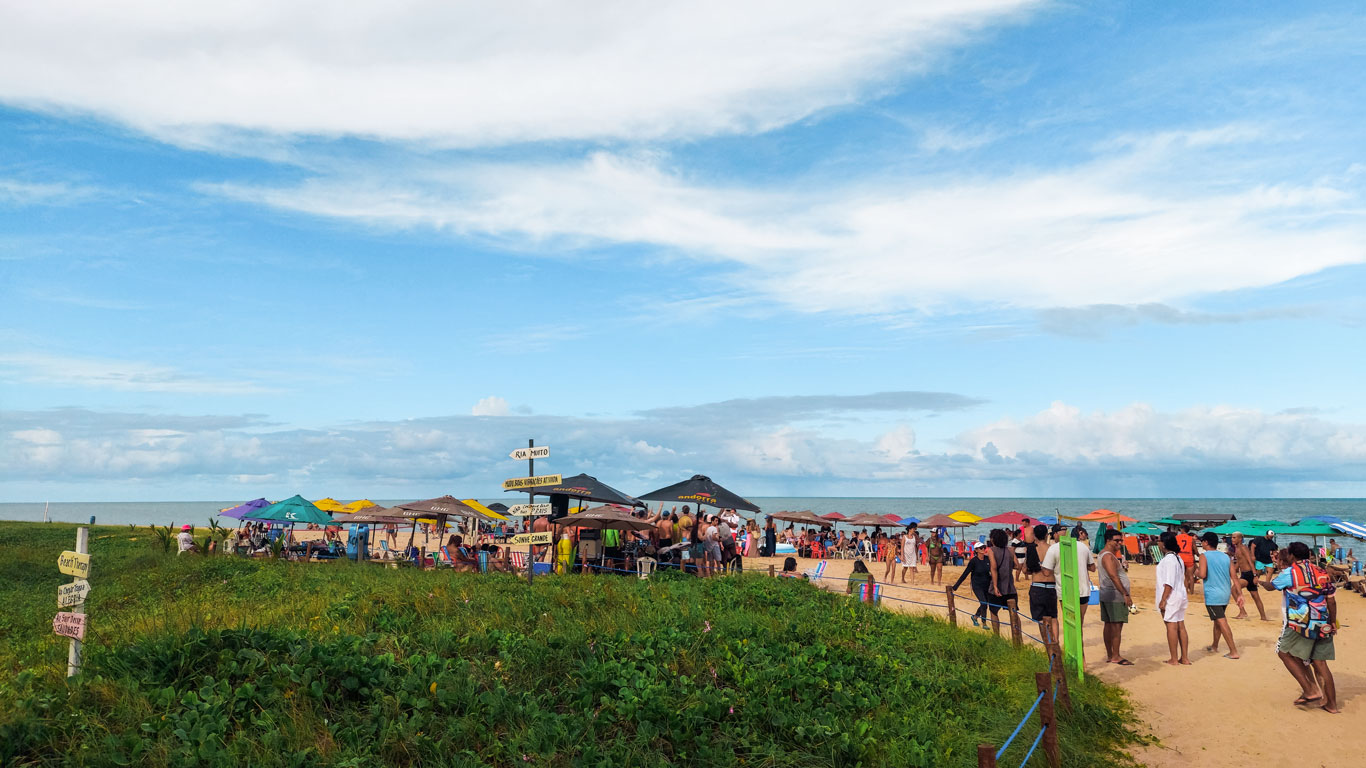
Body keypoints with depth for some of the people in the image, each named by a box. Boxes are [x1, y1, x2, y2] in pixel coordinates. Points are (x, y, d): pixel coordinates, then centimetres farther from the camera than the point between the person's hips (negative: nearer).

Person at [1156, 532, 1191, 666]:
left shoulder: (1168, 559, -18)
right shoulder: (1178, 558, 12)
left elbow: (1169, 583, -21)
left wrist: (1163, 600, -18)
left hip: (1171, 598, -9)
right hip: (1180, 596, 9)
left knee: (1171, 627, -2)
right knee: (1180, 626, 11)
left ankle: (1174, 659, 4)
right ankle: (1185, 658, 16)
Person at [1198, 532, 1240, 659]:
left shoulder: (1205, 556, -9)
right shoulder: (1226, 557, 8)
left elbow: (1202, 575, -22)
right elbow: (1234, 578, 5)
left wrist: (1197, 574, 1)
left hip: (1212, 595, -7)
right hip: (1225, 594, 7)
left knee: (1222, 622, -6)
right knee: (1218, 621, 22)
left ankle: (1233, 652, -9)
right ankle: (1214, 646, 36)